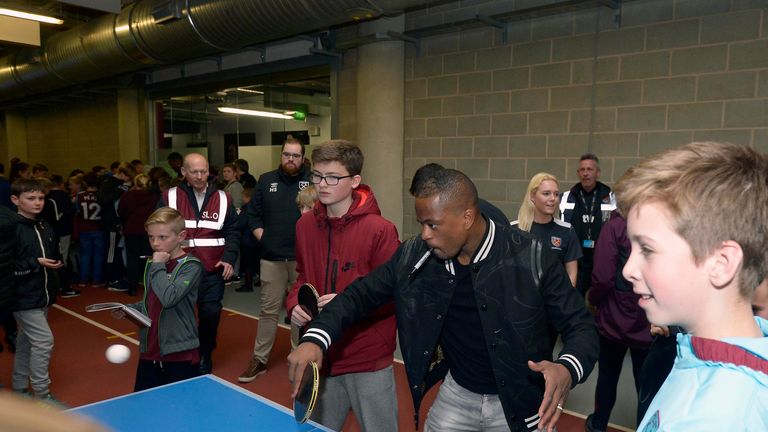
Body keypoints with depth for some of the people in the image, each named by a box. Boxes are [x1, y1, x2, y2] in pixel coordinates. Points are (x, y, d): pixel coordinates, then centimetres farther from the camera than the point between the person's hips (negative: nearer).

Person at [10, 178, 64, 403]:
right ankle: (42, 394, 4)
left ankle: (19, 388, 32)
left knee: (26, 342, 18)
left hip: (42, 296, 8)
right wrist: (35, 263, -22)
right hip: (24, 298, -8)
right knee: (44, 341, -10)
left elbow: (55, 256, 20)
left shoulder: (45, 228, 9)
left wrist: (55, 264, 1)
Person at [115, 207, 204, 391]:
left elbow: (169, 298, -26)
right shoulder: (151, 264, 8)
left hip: (180, 356, -6)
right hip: (149, 353, 7)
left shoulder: (191, 266, -12)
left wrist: (159, 267, -17)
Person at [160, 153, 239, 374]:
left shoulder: (222, 198, 7)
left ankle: (204, 358, 23)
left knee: (211, 314, 4)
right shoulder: (169, 197, 3)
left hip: (213, 271, 1)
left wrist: (229, 259, -5)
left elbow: (233, 232, 8)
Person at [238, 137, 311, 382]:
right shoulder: (266, 181, 9)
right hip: (272, 257, 2)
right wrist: (262, 238, 1)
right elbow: (253, 215, 12)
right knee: (269, 310, 8)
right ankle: (259, 359, 19)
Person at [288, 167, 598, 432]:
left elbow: (580, 326, -13)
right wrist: (315, 338, -18)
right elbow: (361, 294, -1)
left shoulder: (532, 258, -21)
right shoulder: (413, 257, -11)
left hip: (520, 404, -2)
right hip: (456, 394, 3)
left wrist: (567, 370, -35)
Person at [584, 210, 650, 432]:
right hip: (652, 324, 2)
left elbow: (603, 279, -20)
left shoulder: (616, 226, -18)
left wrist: (592, 298, 0)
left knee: (608, 377, 18)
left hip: (615, 320, -1)